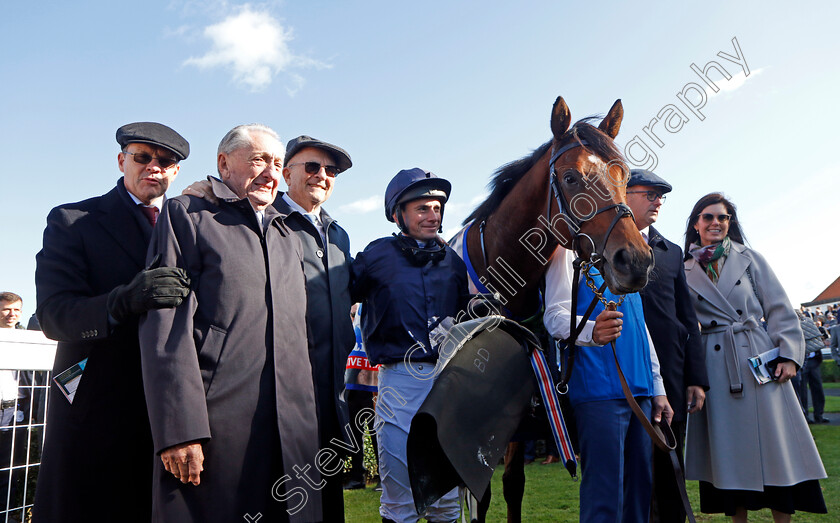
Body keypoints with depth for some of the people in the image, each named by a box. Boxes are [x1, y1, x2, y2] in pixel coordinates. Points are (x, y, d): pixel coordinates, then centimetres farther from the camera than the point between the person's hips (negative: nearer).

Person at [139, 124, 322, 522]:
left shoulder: (289, 238, 23)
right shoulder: (187, 214, 4)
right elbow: (166, 326, -7)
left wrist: (310, 423, 15)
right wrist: (180, 428, -16)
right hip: (214, 431, -5)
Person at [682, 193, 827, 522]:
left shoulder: (750, 259, 7)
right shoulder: (686, 270, 7)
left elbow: (779, 309, 4)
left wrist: (789, 354, -6)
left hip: (758, 358, 0)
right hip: (714, 367, 0)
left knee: (773, 444, 0)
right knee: (728, 449, 4)